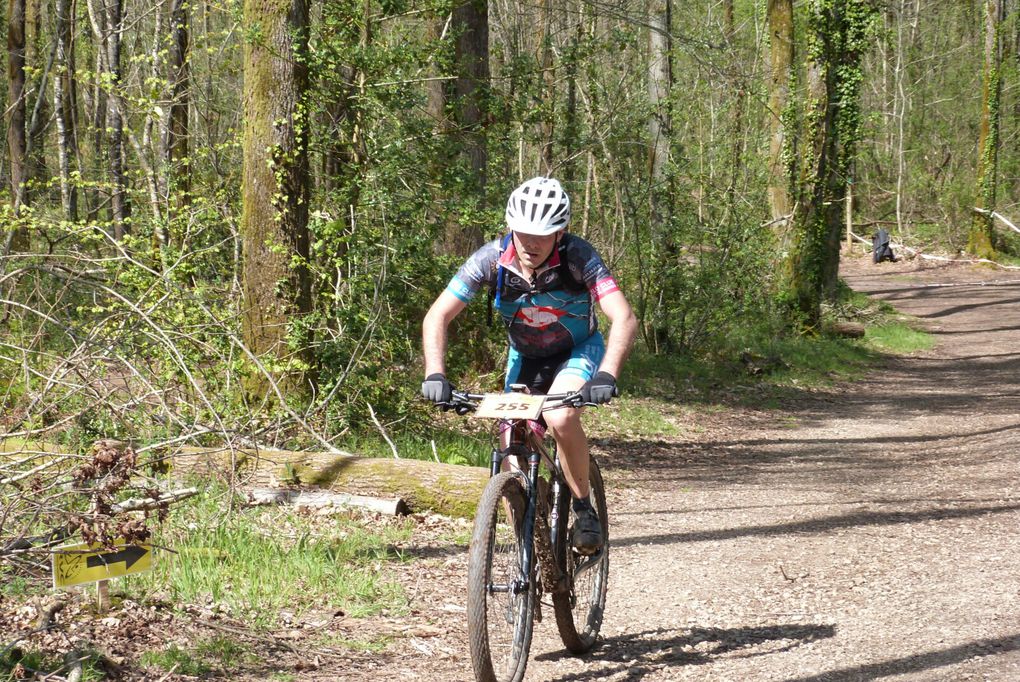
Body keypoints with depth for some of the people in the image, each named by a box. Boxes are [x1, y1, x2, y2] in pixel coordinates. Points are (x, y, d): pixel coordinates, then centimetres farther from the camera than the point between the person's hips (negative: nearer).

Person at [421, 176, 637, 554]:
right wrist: (435, 375, -36)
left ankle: (584, 508, -11)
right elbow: (437, 317, -21)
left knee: (560, 418, -32)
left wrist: (606, 376, -53)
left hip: (578, 352, -3)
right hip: (525, 357, 3)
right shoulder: (492, 259, -24)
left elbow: (624, 319, -38)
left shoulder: (578, 257, -30)